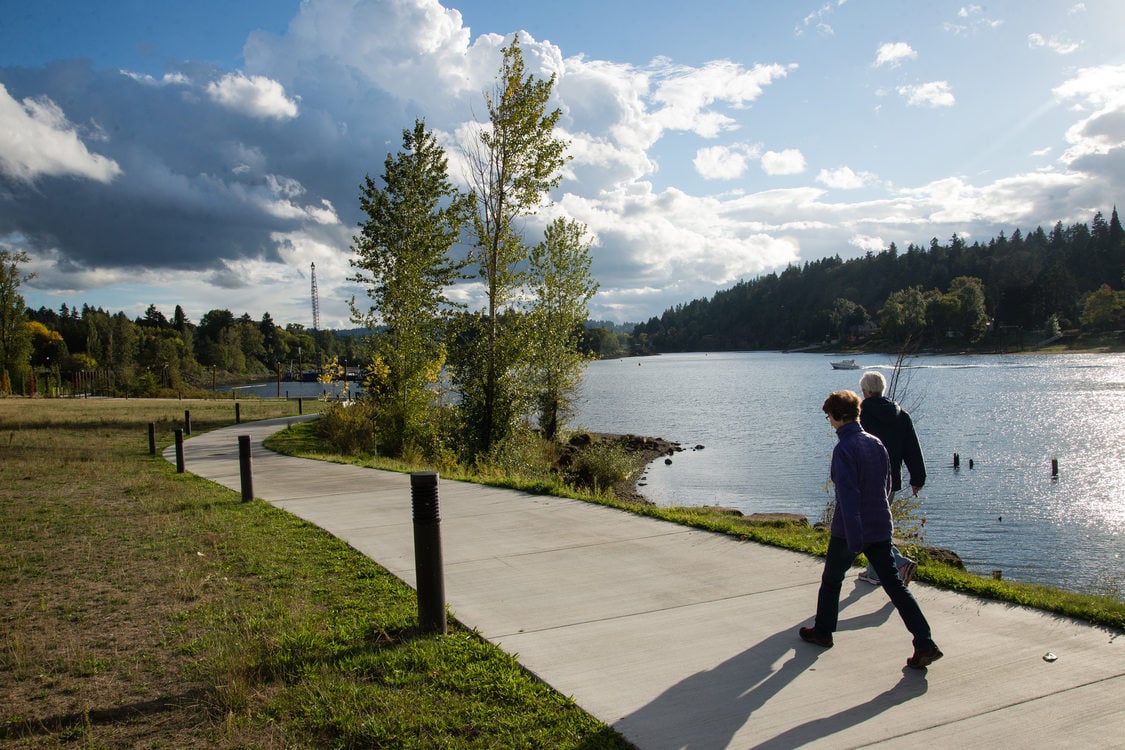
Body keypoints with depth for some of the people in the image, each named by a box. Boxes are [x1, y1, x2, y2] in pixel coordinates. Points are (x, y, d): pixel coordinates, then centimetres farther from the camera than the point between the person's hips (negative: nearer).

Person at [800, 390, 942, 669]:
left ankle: (822, 631, 29)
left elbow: (848, 496, -23)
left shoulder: (844, 449, -18)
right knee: (895, 585, 7)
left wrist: (854, 539, -23)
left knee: (831, 580, 14)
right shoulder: (876, 443, 5)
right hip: (881, 528, 6)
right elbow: (887, 485, 15)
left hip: (848, 531, -6)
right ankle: (925, 644, 0)